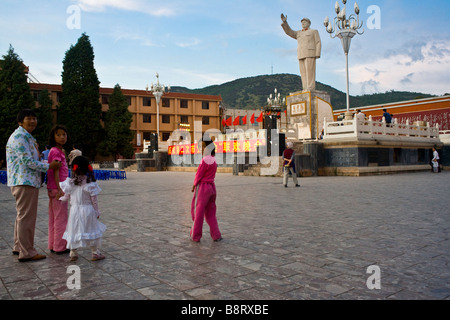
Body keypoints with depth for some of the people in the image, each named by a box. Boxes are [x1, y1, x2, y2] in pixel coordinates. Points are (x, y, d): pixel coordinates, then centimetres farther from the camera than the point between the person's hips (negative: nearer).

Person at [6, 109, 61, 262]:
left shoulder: (28, 137, 20)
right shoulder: (19, 136, -12)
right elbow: (27, 161, -18)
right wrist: (48, 166, -10)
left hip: (28, 182, 11)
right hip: (24, 182, -11)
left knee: (23, 216, 18)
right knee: (26, 217, -5)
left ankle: (18, 247, 30)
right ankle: (26, 252, 2)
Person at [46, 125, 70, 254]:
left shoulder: (58, 151, 15)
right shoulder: (56, 152, -13)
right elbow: (55, 171, -19)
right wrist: (59, 189, -24)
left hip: (53, 190, 10)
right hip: (57, 189, -10)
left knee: (53, 219, 14)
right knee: (61, 219, -2)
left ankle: (53, 245, 23)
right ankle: (60, 247, 6)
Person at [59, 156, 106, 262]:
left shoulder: (70, 183, -5)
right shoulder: (90, 183, -11)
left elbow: (66, 197, 4)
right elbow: (94, 200, -7)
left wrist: (60, 198, 27)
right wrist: (97, 211, 3)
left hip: (75, 209, 2)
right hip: (88, 210, -2)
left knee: (74, 231, 15)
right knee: (93, 231, 9)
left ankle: (73, 253, 21)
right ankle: (95, 253, 15)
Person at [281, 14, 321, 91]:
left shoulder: (314, 31, 8)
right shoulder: (299, 33, 22)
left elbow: (318, 43, 0)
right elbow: (289, 32, 11)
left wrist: (317, 54, -12)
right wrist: (284, 22, 0)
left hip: (310, 53, -5)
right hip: (301, 55, 5)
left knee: (310, 70, -13)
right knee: (303, 72, -1)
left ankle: (311, 88, -16)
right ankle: (306, 89, -2)